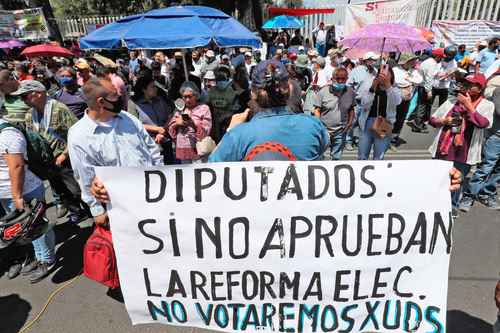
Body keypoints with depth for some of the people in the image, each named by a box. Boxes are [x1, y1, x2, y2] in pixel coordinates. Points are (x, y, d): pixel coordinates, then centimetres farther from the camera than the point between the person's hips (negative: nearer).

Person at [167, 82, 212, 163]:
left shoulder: (204, 108, 0)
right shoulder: (180, 109, 14)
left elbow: (205, 131, -8)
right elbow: (170, 129, 14)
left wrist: (193, 123, -21)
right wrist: (177, 123, -5)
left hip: (198, 151, -5)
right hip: (183, 152, 5)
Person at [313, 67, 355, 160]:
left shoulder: (350, 92, 2)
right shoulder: (323, 92, -9)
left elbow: (351, 109, 15)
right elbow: (317, 110, -5)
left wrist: (350, 121, -1)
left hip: (341, 131, 3)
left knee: (336, 157, 14)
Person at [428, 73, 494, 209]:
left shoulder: (487, 105, -3)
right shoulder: (452, 101, 4)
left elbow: (482, 123, -23)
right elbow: (432, 120, 8)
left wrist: (468, 105, -15)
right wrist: (444, 121, -12)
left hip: (463, 154, -2)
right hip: (442, 150, 2)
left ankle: (452, 207, 33)